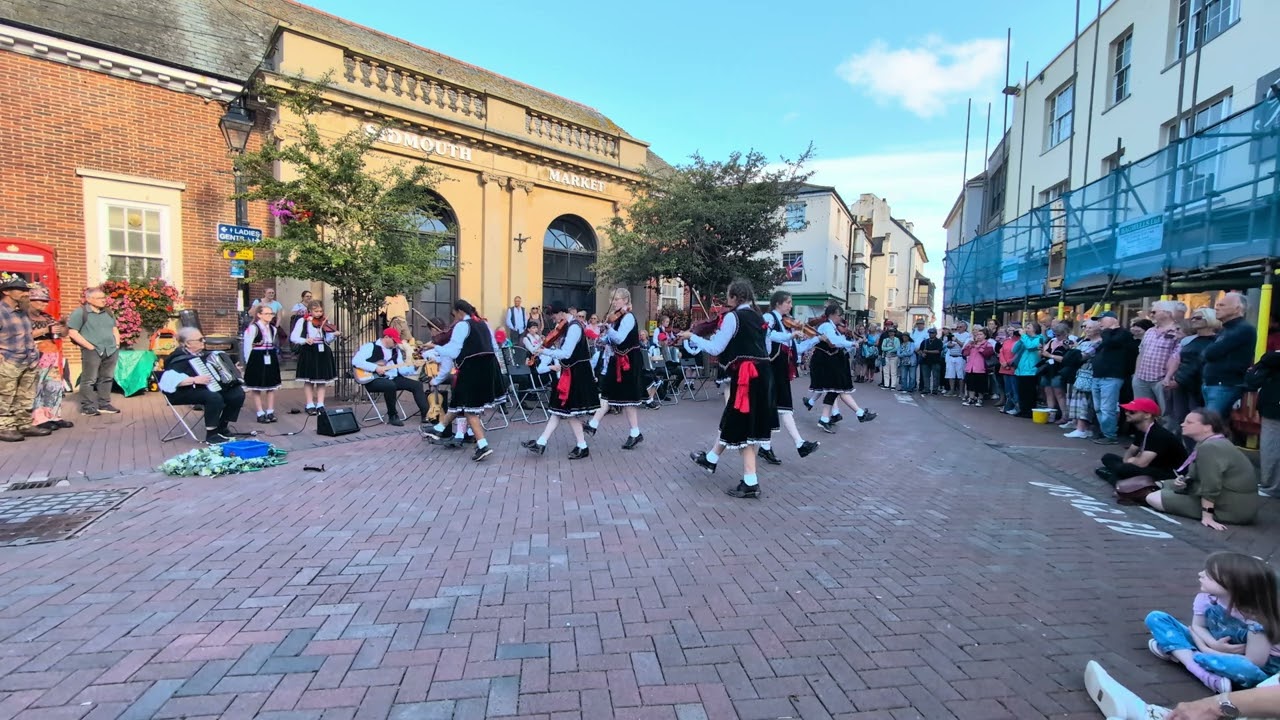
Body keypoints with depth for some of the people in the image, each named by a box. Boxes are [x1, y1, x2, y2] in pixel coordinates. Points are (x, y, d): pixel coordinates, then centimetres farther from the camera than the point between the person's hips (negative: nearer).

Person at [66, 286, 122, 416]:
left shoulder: (108, 312, 16)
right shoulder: (80, 312, -5)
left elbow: (114, 329, 25)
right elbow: (72, 332, -10)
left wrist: (117, 343, 10)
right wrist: (89, 346, -14)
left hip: (111, 351, 6)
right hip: (92, 351, -6)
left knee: (107, 378, 10)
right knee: (89, 380, -3)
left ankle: (104, 404, 18)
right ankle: (87, 407, 2)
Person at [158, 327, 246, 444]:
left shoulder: (200, 354, 14)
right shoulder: (180, 359, -14)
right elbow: (169, 380, -29)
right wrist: (195, 379, -33)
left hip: (207, 388, 9)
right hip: (187, 392, -9)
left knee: (238, 393, -8)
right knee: (214, 397, -36)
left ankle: (222, 428, 3)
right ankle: (211, 435, -23)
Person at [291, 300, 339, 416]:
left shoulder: (325, 322, 5)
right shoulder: (302, 321, -2)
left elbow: (328, 340, 2)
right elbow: (293, 337, -8)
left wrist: (334, 335, -17)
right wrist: (305, 340, -24)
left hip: (322, 352, 3)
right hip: (308, 352, -3)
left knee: (322, 379, 4)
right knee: (309, 380, 2)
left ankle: (320, 405, 10)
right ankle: (310, 405, 10)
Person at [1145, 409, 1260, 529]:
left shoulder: (1209, 447, -23)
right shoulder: (1210, 443, 12)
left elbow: (1210, 487, -29)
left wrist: (1207, 516, -29)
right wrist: (1183, 480, 2)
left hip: (1231, 509, -10)